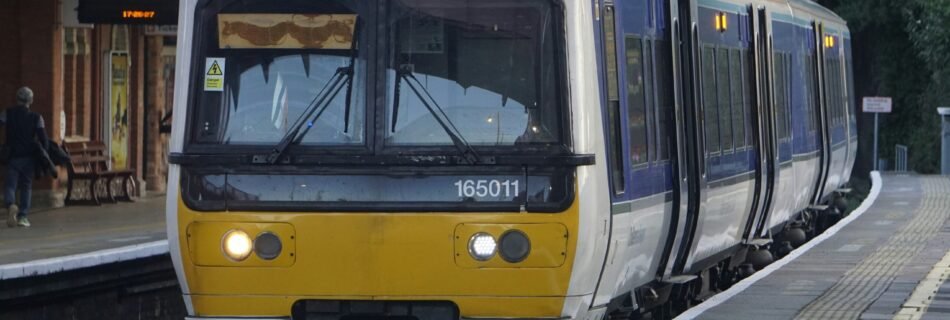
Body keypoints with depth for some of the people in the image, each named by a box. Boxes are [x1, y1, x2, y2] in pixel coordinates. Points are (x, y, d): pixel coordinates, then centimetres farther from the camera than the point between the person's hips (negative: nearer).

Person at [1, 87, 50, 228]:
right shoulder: (36, 118, -2)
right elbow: (43, 138, -6)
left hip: (12, 157, 0)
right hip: (28, 157, 0)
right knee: (26, 186, 11)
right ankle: (22, 216, 5)